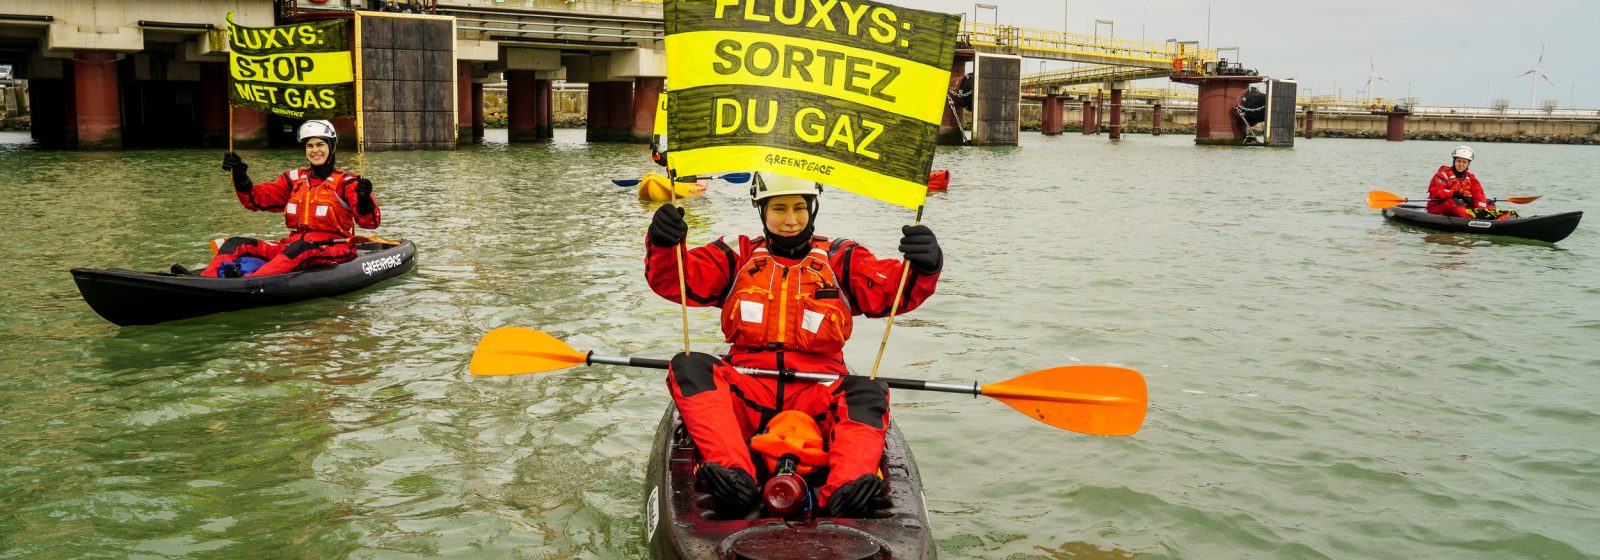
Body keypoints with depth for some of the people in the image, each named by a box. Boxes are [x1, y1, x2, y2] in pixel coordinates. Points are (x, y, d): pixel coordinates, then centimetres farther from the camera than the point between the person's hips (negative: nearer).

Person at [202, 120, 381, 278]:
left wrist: (364, 200, -34)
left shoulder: (345, 182, 2)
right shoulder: (295, 179, 18)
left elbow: (370, 221, -12)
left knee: (299, 249, -38)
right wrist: (240, 177, -3)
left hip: (334, 251, -6)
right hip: (293, 244, 6)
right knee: (235, 244, -9)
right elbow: (257, 198, 14)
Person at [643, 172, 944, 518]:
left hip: (817, 396, -1)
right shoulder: (738, 257, 18)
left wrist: (923, 267, -23)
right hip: (746, 393, 1)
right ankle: (735, 477, -45)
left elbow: (895, 290, -1)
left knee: (868, 394, -30)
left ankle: (845, 492, -55)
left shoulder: (840, 259, 16)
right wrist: (664, 245, -18)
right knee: (687, 368, -26)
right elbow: (674, 279, 5)